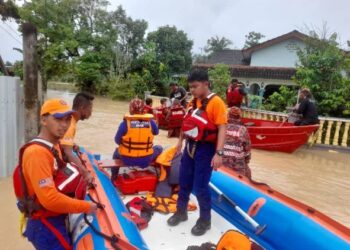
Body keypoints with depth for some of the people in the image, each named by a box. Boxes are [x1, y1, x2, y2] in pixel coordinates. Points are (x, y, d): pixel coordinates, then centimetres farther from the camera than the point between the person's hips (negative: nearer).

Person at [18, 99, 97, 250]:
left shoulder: (54, 146, 6)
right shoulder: (37, 152, -25)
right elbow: (49, 199, -29)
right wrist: (85, 207, -19)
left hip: (55, 220, 9)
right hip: (46, 225, -9)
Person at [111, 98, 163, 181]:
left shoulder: (125, 123, -14)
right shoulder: (150, 122, -8)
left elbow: (117, 141, -4)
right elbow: (156, 132, 12)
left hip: (128, 159, 0)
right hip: (146, 160, 0)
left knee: (117, 152, 34)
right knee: (159, 148, 29)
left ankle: (113, 179, 45)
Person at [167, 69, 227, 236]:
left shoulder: (216, 102, -16)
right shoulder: (193, 102, 7)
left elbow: (222, 128, -20)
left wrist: (218, 153, -25)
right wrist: (181, 141, 21)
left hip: (205, 149, -7)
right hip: (190, 146, 7)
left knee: (200, 186, 1)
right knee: (184, 182, 17)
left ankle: (204, 220, 23)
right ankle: (181, 212, 38)